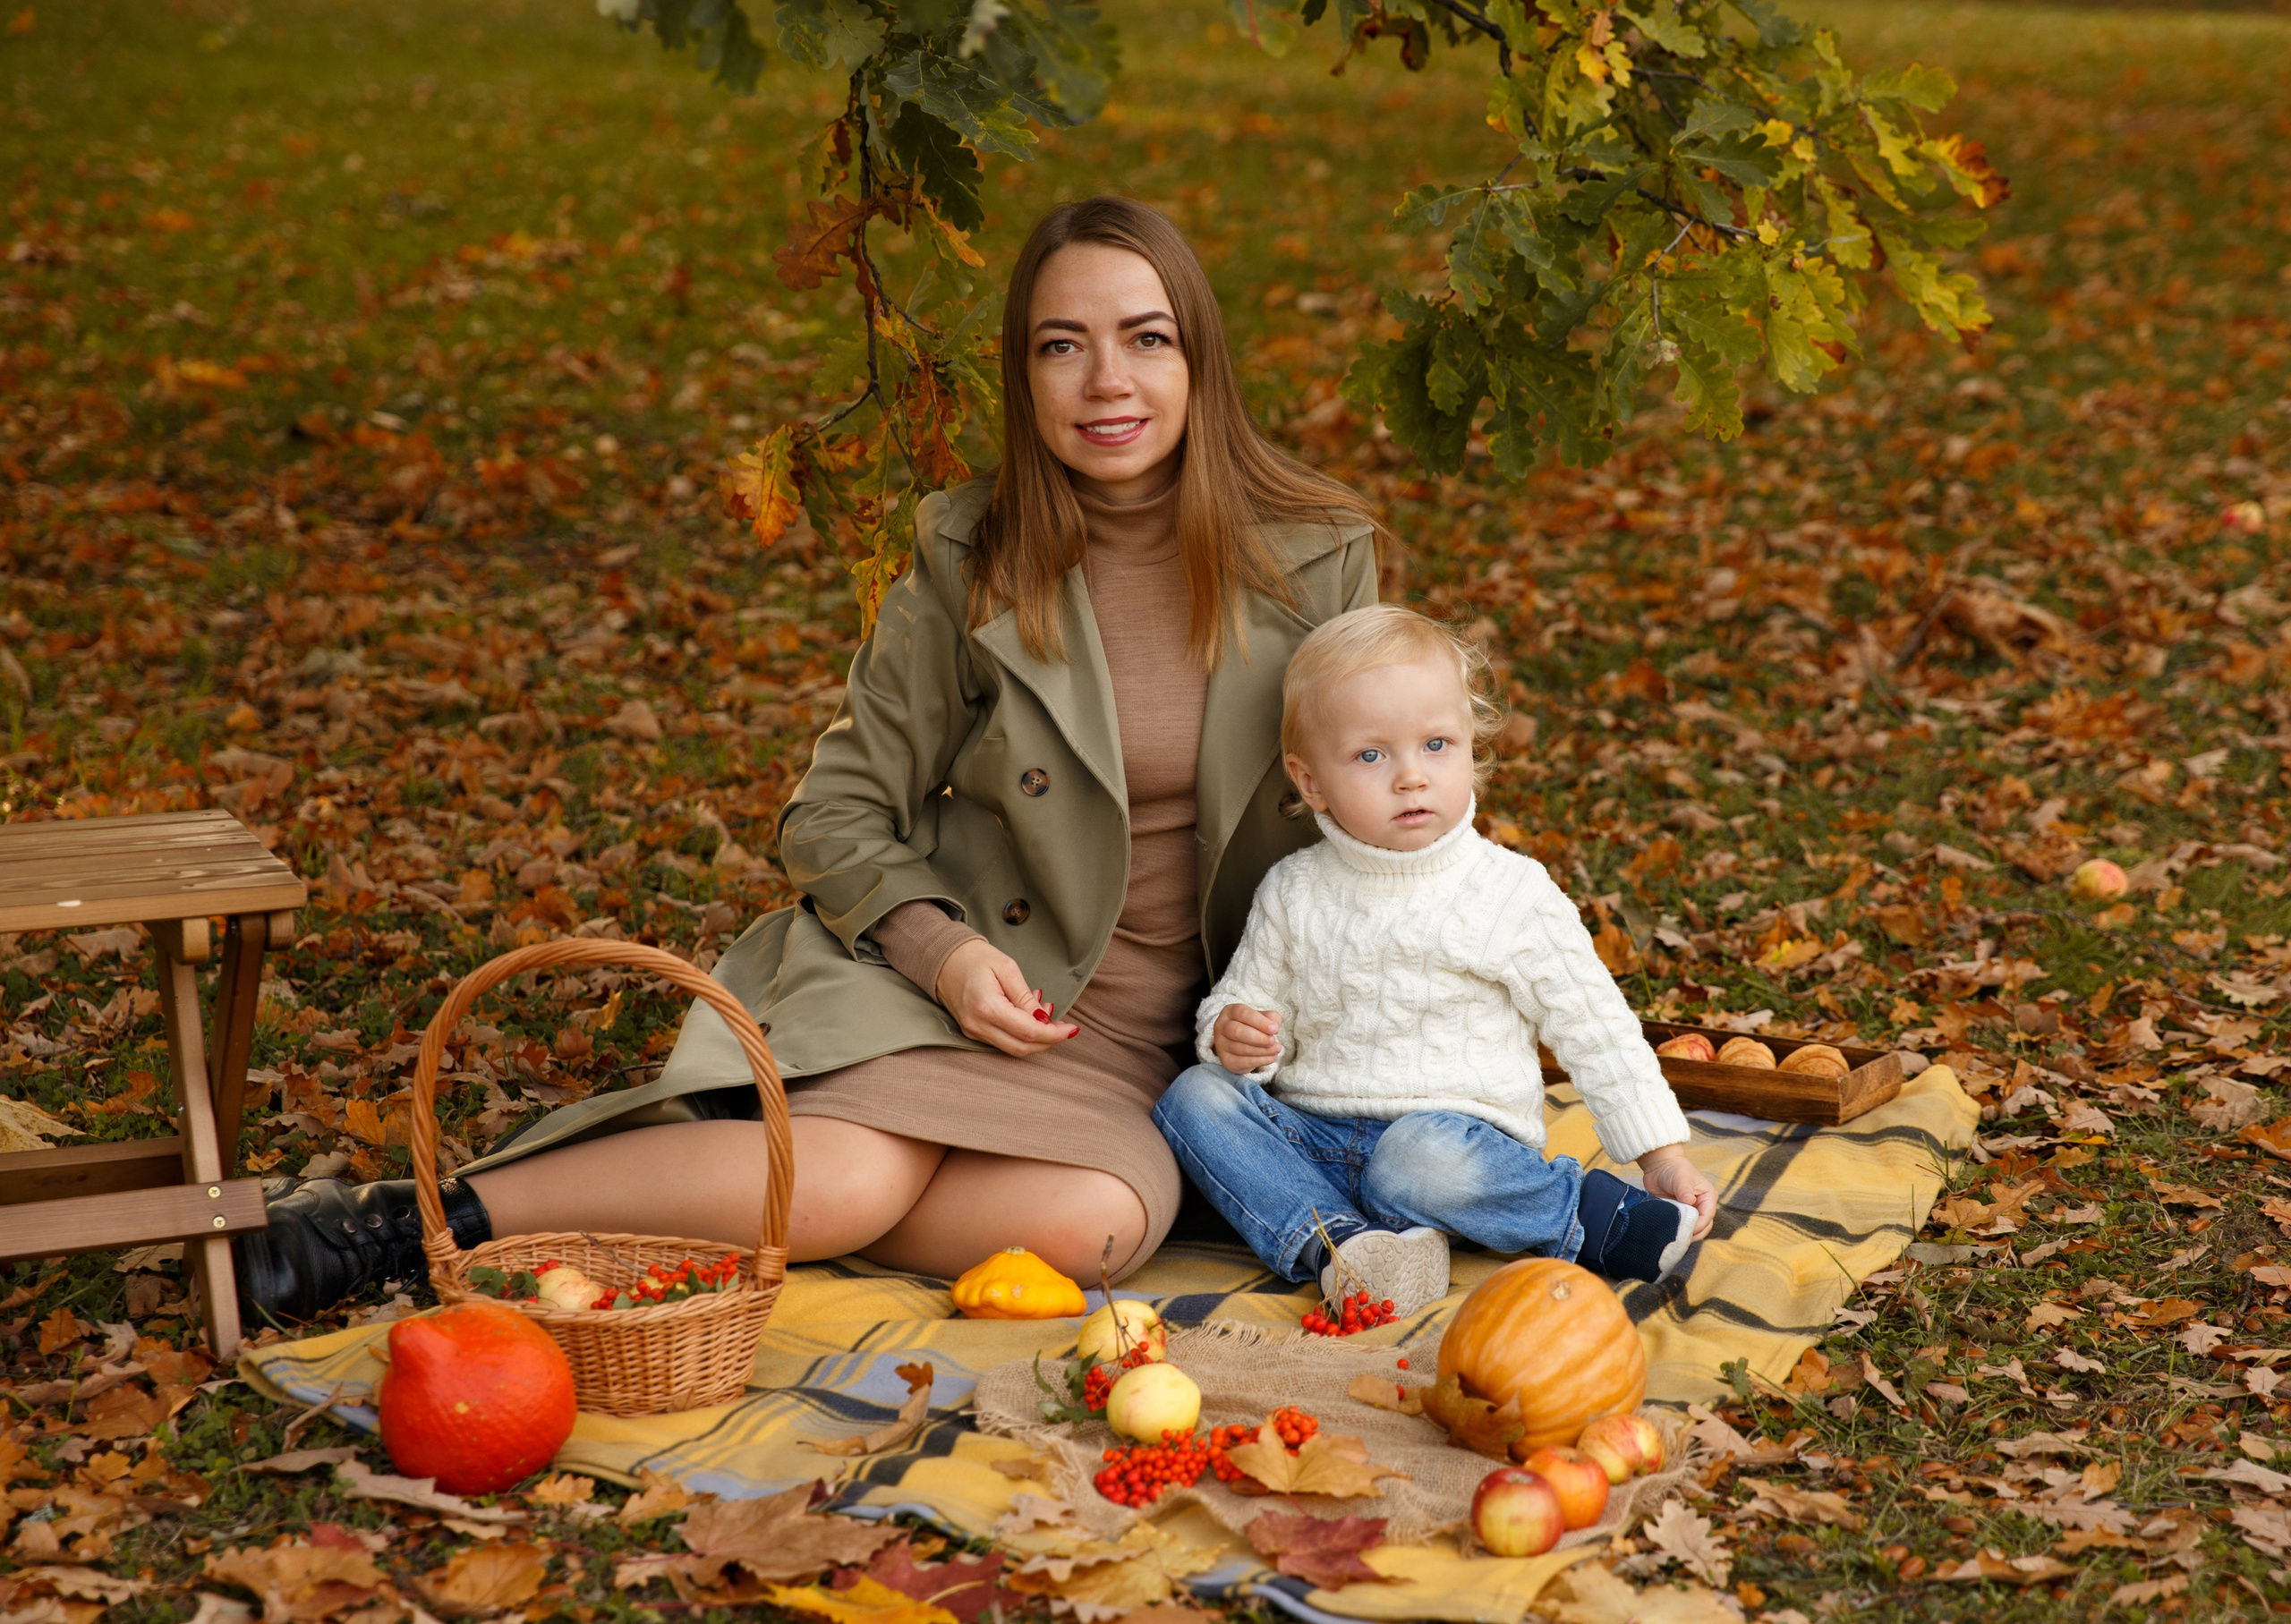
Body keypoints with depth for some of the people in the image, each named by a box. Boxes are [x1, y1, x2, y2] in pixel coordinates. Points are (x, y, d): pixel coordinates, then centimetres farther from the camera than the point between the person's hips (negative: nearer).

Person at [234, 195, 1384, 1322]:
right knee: (846, 1180, -33)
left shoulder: (1317, 558, -2)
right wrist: (943, 950, -17)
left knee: (1100, 1219, -33)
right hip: (964, 968, -1)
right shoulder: (970, 560, -4)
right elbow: (836, 817, 2)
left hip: (1150, 1041, 2)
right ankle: (416, 1219, -20)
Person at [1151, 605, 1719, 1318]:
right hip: (1312, 1133, 4)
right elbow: (1249, 996, 17)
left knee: (1420, 1156, -37)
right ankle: (1334, 1243, -32)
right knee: (1193, 1097, -18)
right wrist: (1232, 1034, -9)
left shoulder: (1512, 895, -2)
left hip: (1459, 1131, -4)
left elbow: (1595, 1031, 4)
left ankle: (1597, 1216, -16)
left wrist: (1663, 1154, 1)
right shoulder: (1293, 894, 6)